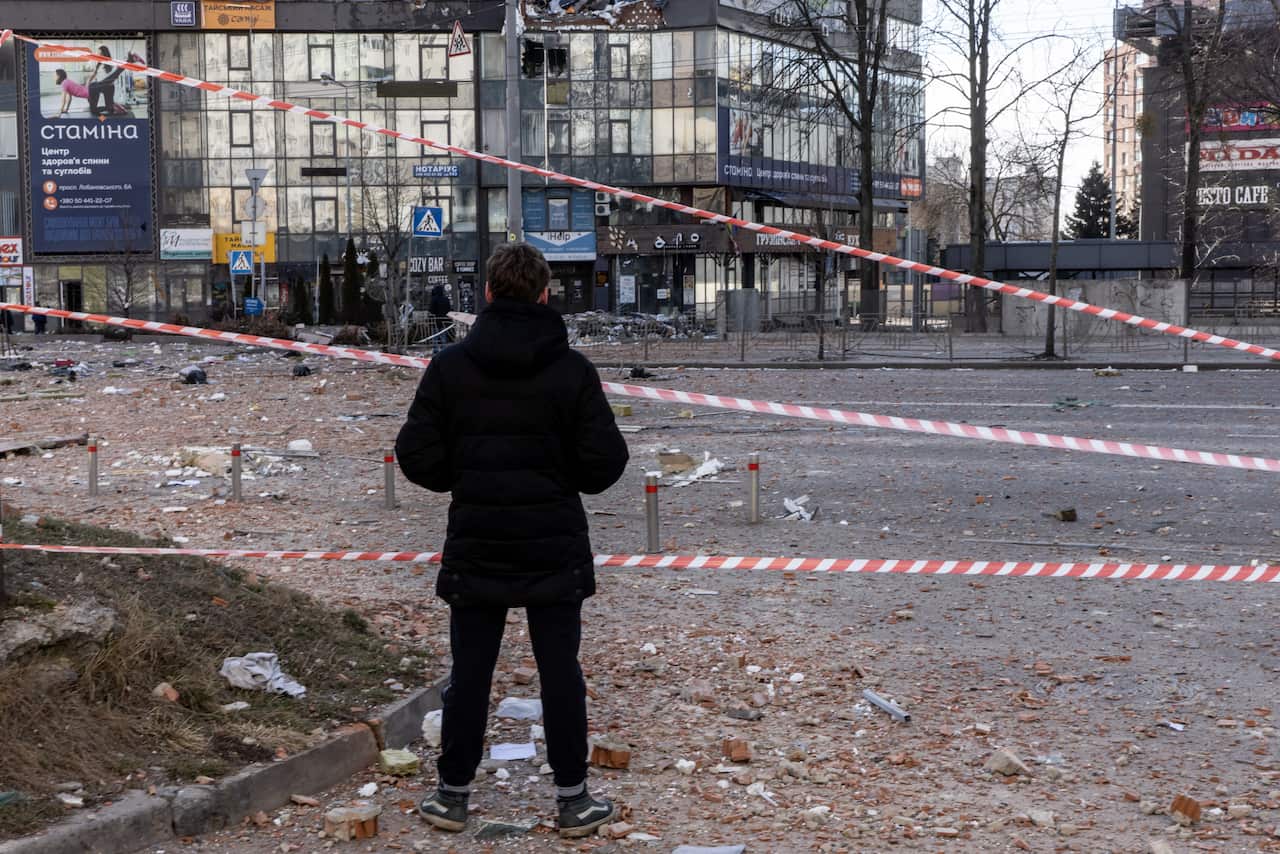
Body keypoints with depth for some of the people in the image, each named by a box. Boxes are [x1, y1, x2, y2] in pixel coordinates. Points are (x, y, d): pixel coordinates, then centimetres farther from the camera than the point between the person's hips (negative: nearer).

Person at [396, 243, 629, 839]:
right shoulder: (572, 369, -7)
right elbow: (603, 465, -8)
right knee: (560, 671, 6)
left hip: (475, 544, 1)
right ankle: (573, 800, 13)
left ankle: (452, 795, 18)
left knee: (469, 672, 9)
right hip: (555, 548, -1)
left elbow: (417, 458, -6)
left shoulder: (449, 365, -5)